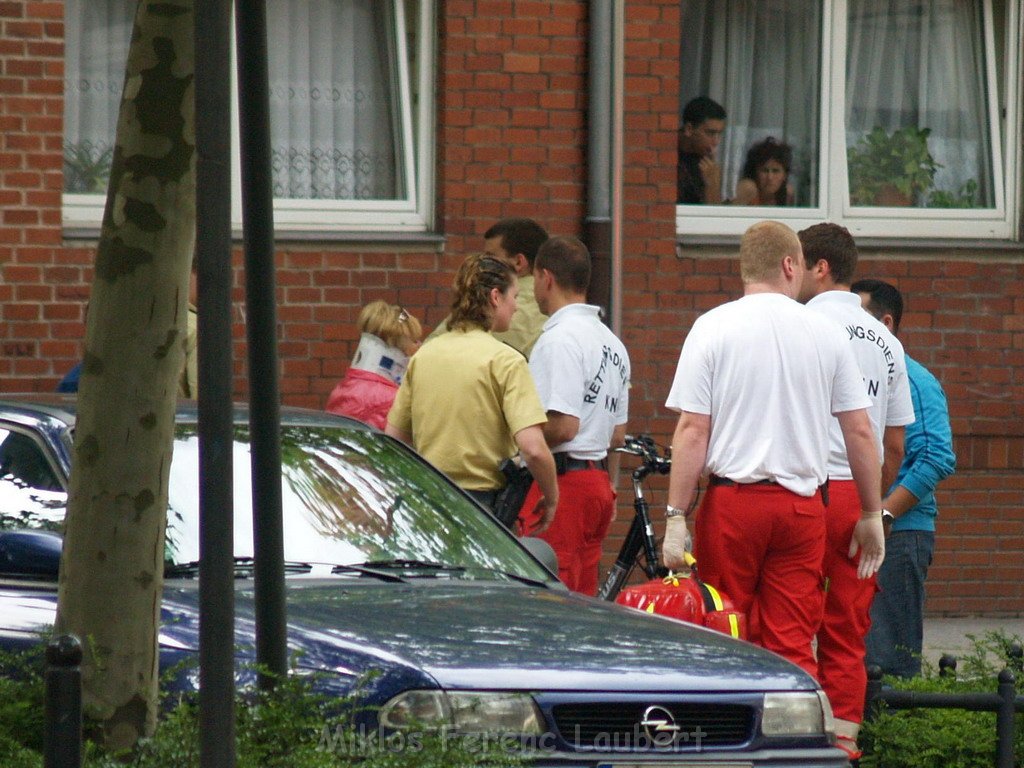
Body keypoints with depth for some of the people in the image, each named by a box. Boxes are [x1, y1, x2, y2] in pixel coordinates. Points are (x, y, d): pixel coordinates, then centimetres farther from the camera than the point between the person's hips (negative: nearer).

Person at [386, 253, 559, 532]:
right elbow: (533, 449, -18)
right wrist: (551, 498, -2)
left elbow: (393, 438, 13)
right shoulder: (505, 360, -9)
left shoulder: (422, 355, 9)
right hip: (484, 503, -6)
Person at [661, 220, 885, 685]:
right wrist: (872, 514, 15)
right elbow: (860, 431, 7)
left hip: (732, 500, -2)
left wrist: (676, 516, -6)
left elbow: (692, 430, -8)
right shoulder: (826, 334, 4)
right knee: (794, 645, 2)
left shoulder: (713, 328, -3)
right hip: (803, 505, 2)